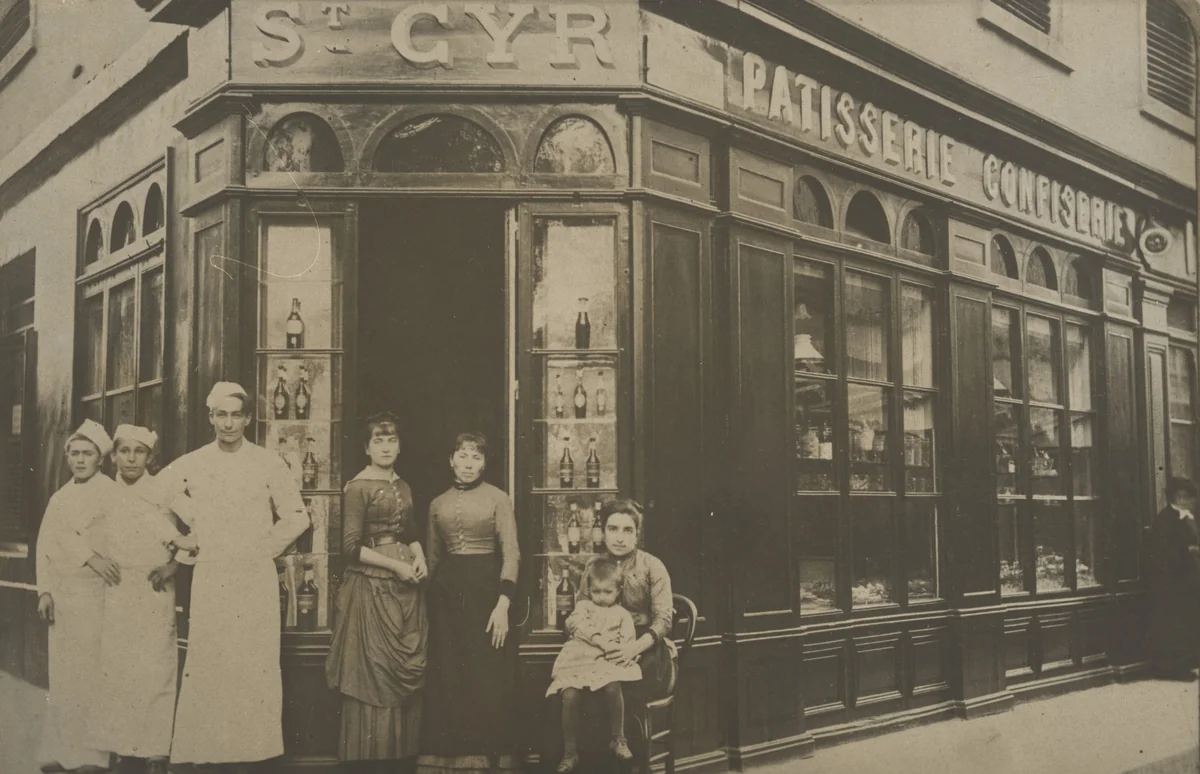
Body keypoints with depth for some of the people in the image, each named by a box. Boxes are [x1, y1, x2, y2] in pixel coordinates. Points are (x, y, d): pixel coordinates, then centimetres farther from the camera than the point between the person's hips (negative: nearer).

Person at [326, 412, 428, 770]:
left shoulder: (403, 487, 12)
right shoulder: (358, 487, -8)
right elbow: (352, 547, -12)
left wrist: (419, 558, 0)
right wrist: (396, 565, -16)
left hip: (406, 587, 7)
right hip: (371, 587, -6)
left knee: (406, 673, 8)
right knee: (373, 674, -2)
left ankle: (402, 753, 18)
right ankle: (369, 756, 10)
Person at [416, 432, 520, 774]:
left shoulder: (498, 498, -2)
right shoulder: (438, 504, 10)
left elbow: (511, 553, -6)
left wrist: (503, 603, -15)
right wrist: (431, 601, 13)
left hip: (486, 589, -4)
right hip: (447, 592, 4)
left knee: (487, 679, -2)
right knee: (446, 680, 5)